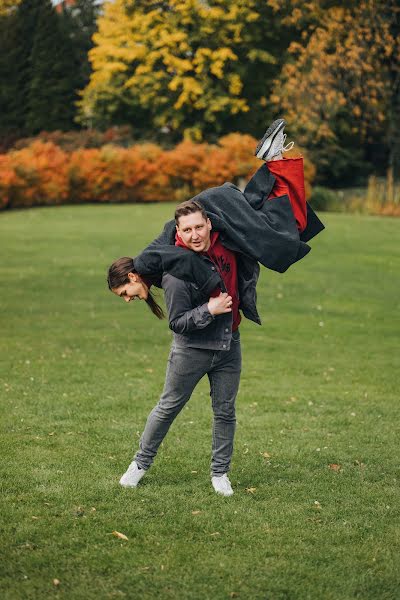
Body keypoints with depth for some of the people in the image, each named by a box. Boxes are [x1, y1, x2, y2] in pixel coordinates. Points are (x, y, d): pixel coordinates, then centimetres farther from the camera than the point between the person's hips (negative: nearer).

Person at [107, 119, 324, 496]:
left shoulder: (225, 239, -9)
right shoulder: (175, 274, -25)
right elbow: (177, 323, -21)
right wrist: (209, 311, -29)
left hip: (229, 345, 5)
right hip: (192, 350, -5)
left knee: (225, 411, 12)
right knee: (168, 407, 9)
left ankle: (220, 473, 27)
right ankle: (141, 463, 25)